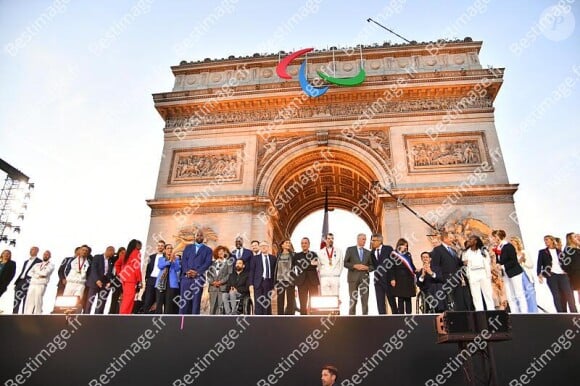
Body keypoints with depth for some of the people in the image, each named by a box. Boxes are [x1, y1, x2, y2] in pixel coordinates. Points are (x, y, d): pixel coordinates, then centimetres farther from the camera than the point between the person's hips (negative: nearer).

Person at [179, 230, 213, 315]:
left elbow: (207, 263, -1)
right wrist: (187, 271, -10)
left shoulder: (208, 250, 11)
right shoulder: (188, 247, 19)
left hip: (198, 277, -2)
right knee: (184, 300, -1)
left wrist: (197, 272, -13)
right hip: (186, 277, 2)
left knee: (196, 301, -3)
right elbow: (183, 260, 8)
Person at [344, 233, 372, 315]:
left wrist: (367, 268, -7)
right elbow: (345, 263, 0)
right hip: (353, 278, -3)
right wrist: (354, 266, -14)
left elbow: (372, 266, 14)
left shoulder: (368, 252, 15)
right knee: (353, 300, 0)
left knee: (365, 300, 0)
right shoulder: (350, 249, 4)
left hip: (364, 278, 3)